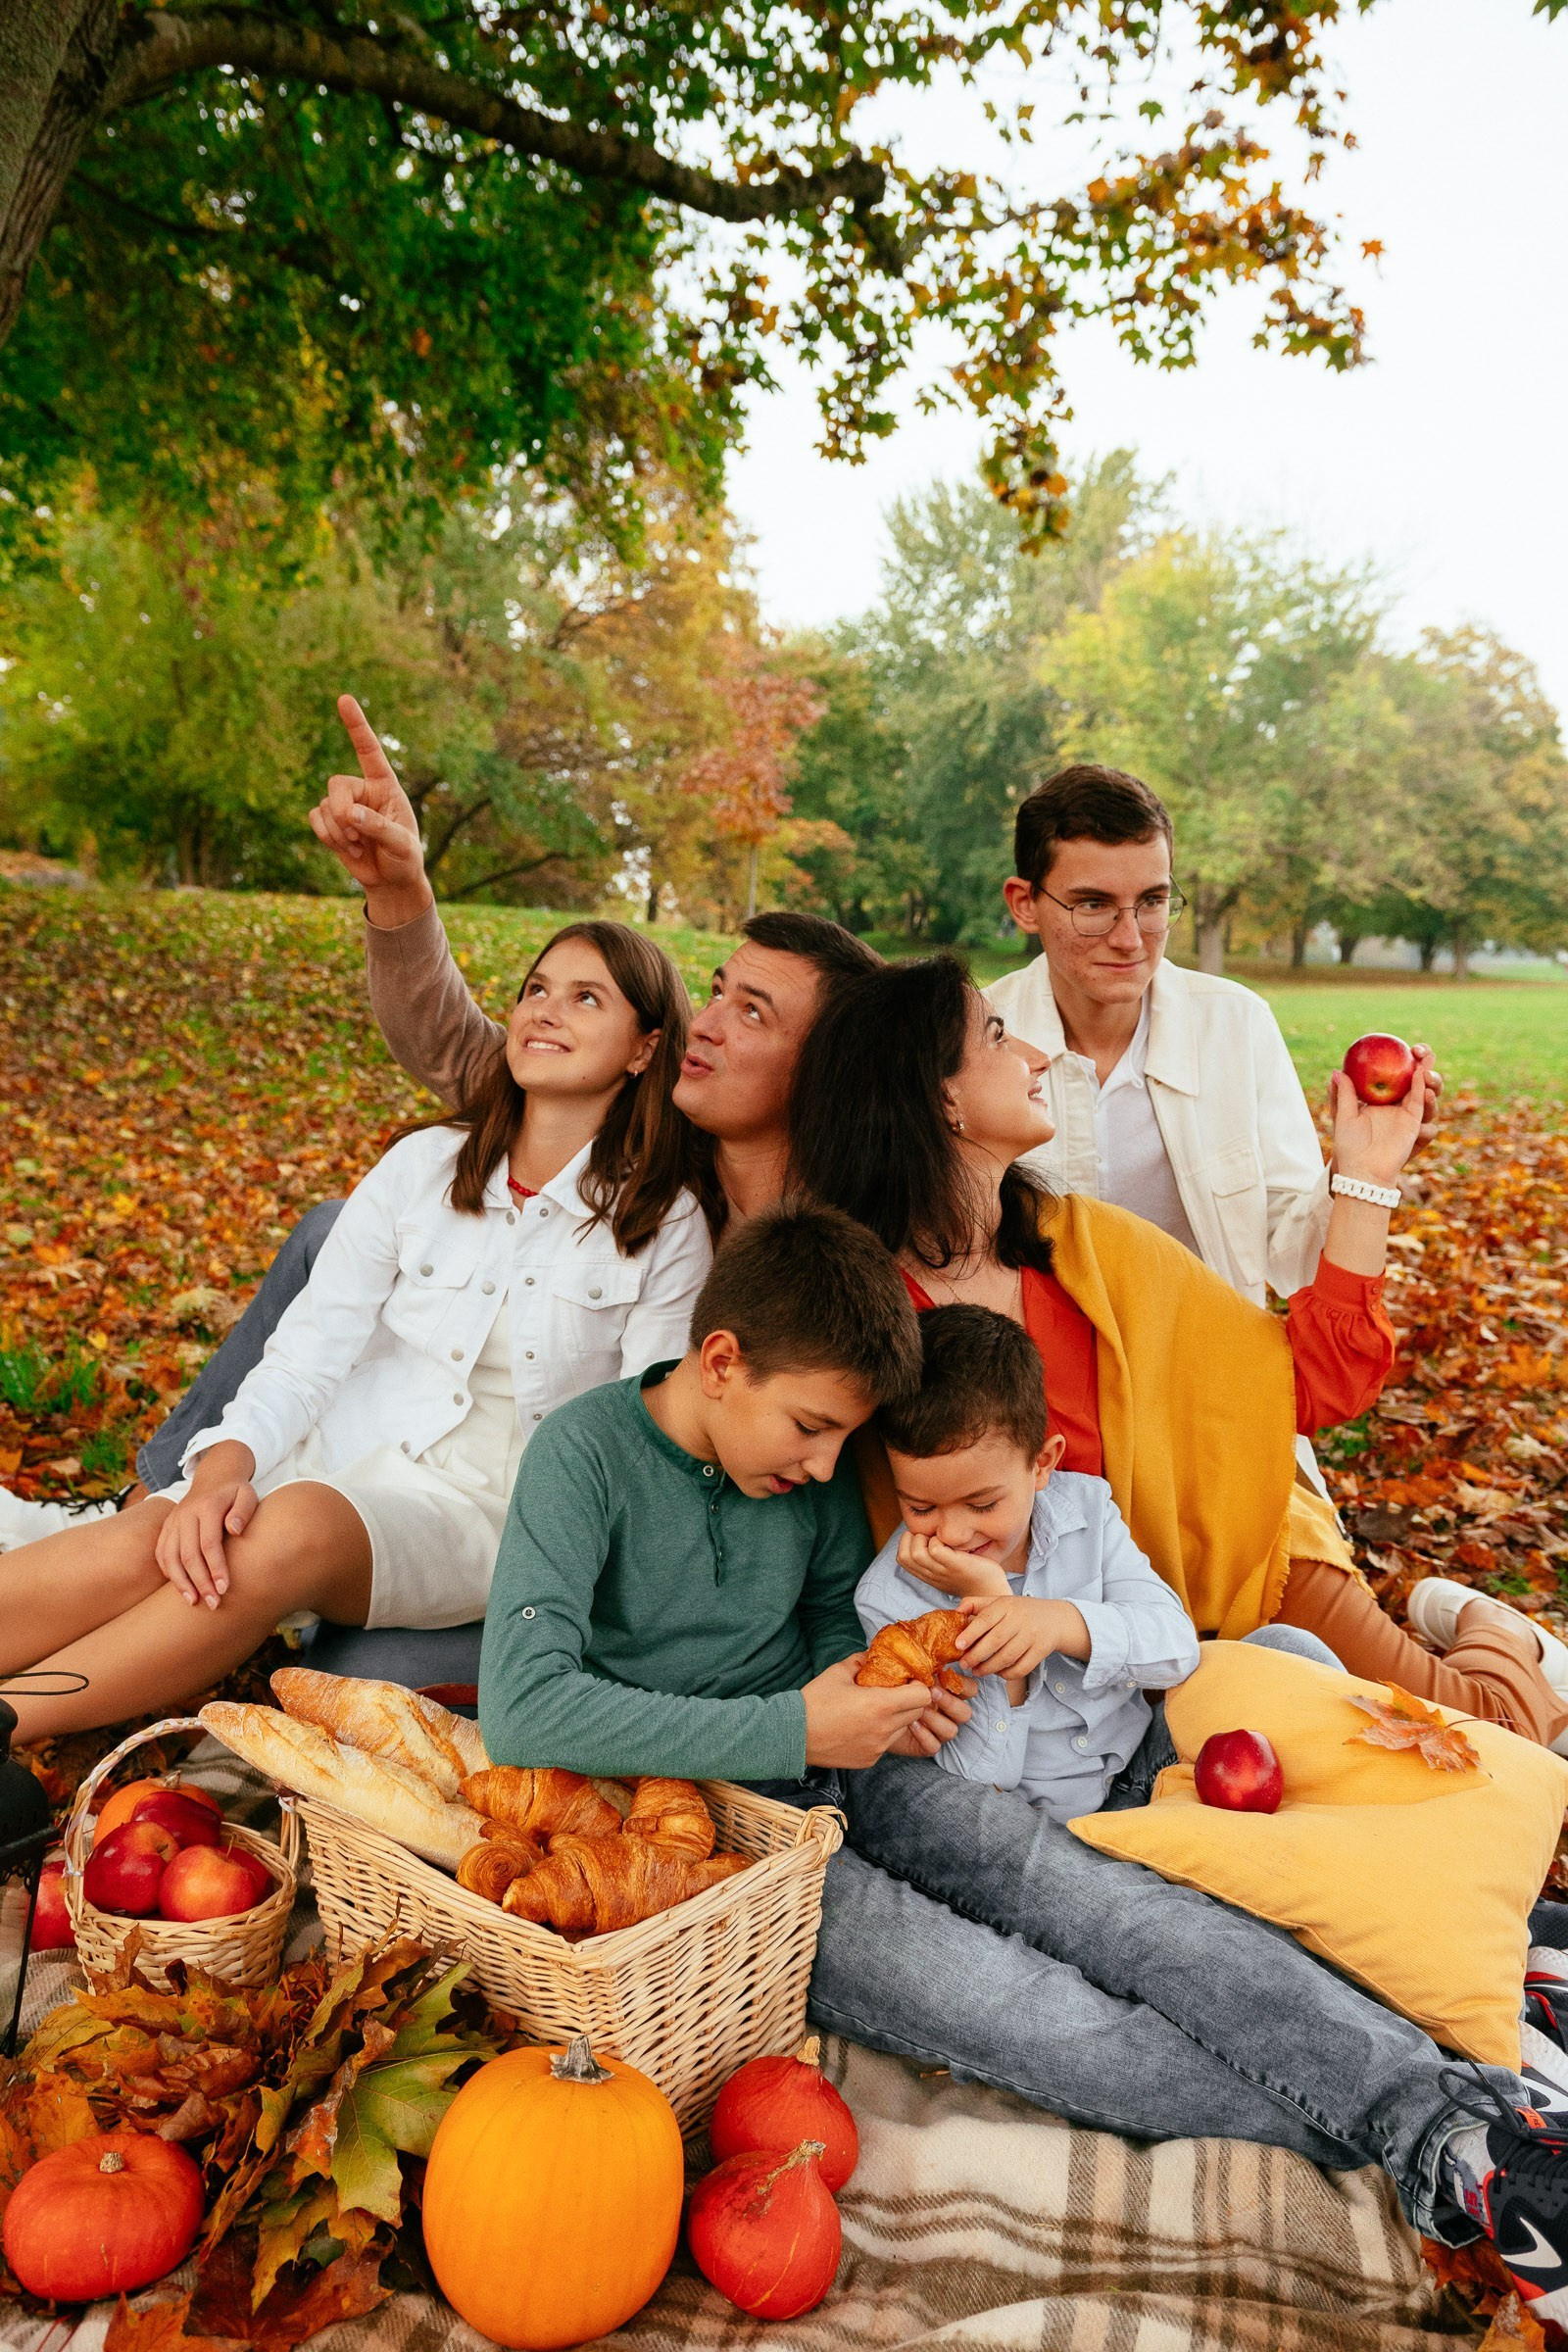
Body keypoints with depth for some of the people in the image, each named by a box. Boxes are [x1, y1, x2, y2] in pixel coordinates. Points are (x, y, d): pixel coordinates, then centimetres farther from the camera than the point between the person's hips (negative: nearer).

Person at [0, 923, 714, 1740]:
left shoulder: (665, 1224, 1)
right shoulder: (425, 1163, 7)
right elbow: (313, 1343, 1)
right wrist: (226, 1466, -17)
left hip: (486, 1508, -2)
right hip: (343, 1452, 3)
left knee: (298, 1528, -34)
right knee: (130, 1551, -27)